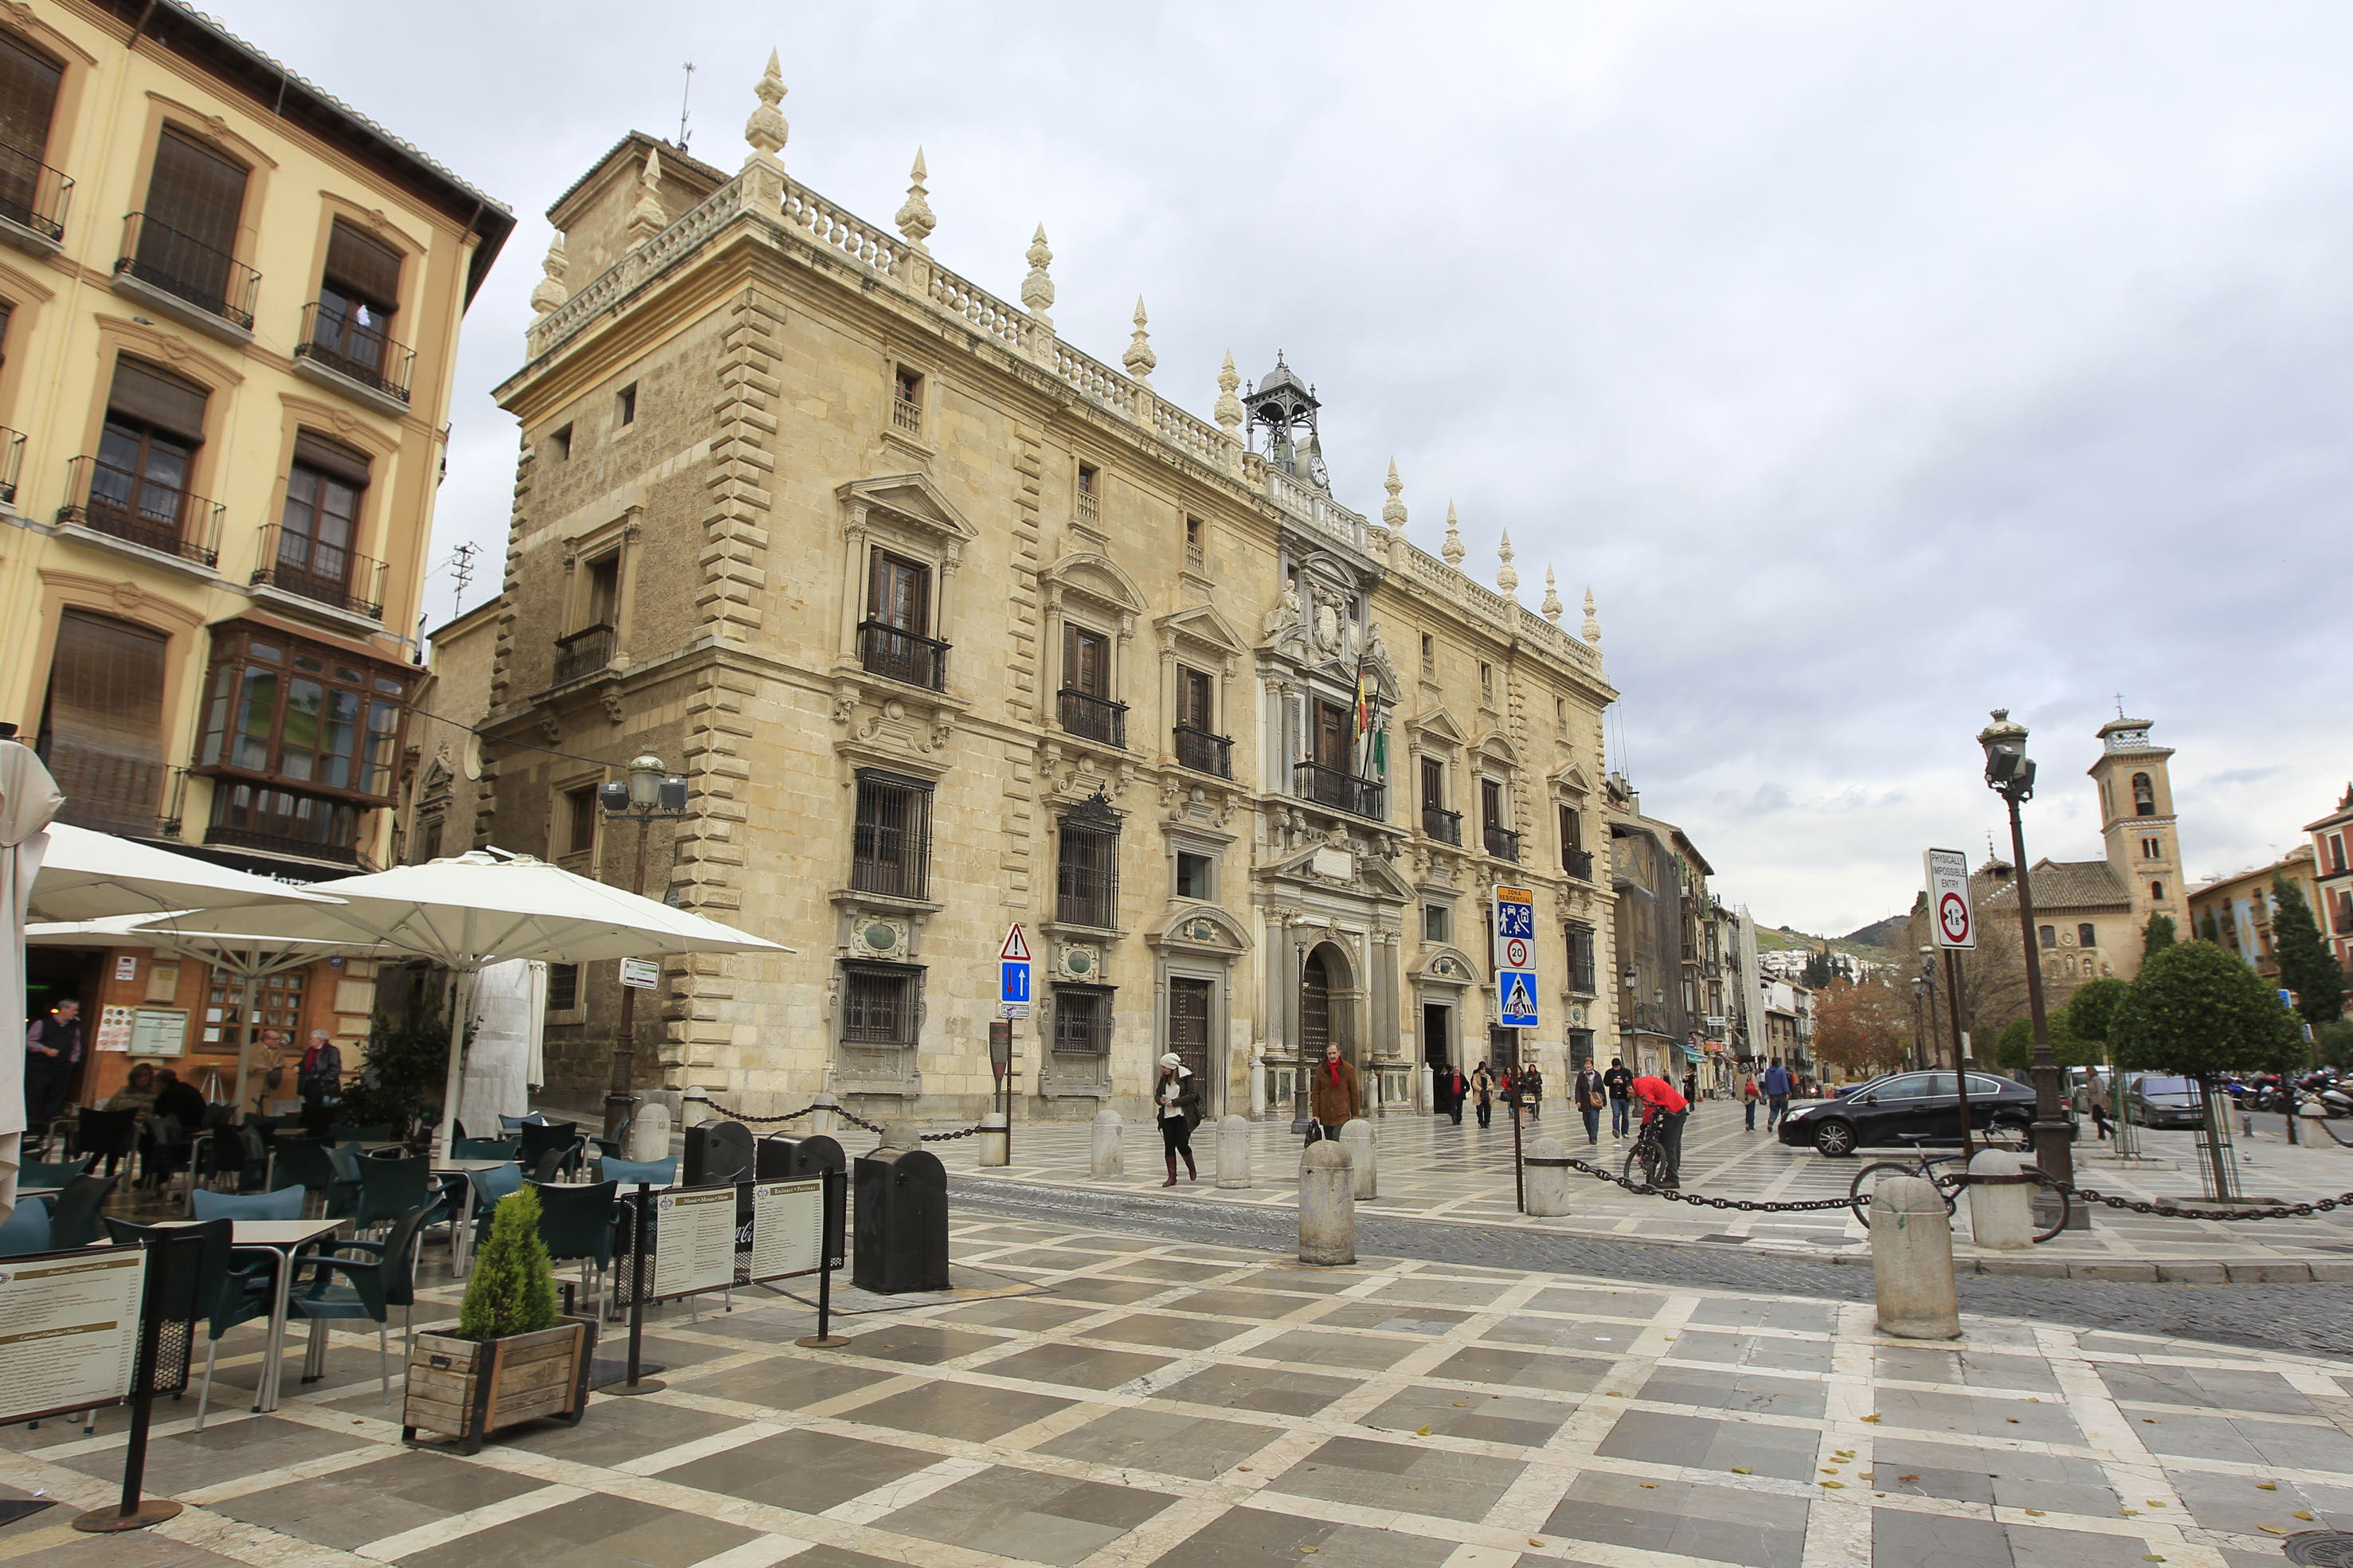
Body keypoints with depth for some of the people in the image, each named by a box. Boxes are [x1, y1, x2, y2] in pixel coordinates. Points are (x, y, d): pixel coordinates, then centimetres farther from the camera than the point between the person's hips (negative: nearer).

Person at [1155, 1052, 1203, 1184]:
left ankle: (1192, 1169, 20)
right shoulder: (1164, 1078, 11)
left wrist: (1174, 1102, -17)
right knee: (1169, 1146, 1)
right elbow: (1157, 1094, 17)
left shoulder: (1186, 1076, -7)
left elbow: (1192, 1094, -12)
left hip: (1183, 1116, -5)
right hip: (1167, 1116, 6)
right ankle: (1172, 1177, 8)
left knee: (1182, 1145, -8)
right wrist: (1160, 1099, -8)